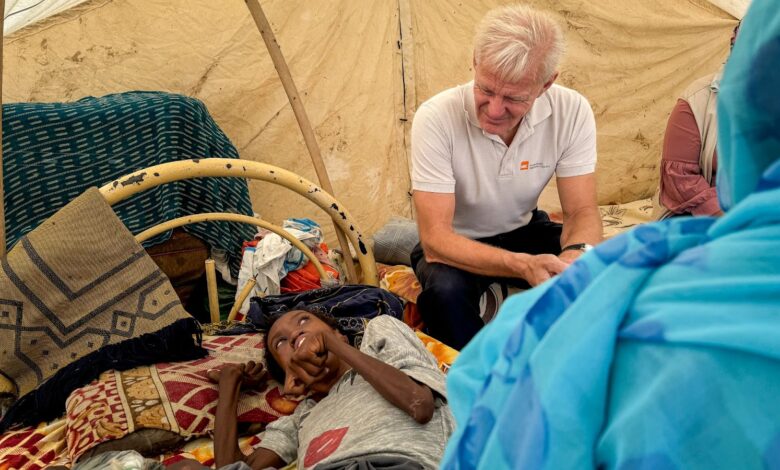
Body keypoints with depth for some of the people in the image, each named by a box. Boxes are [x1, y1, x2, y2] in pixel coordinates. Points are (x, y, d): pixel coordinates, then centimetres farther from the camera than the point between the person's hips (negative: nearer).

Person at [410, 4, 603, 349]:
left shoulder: (572, 112, -18)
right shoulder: (436, 117, -28)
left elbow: (582, 211, -14)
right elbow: (435, 237, -30)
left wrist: (577, 254, -39)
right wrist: (522, 265, -46)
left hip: (524, 231, 4)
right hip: (457, 244, -3)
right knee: (445, 289, -36)